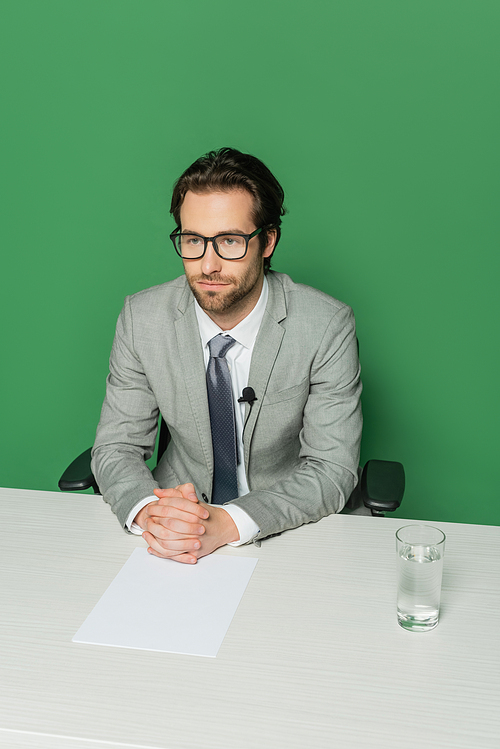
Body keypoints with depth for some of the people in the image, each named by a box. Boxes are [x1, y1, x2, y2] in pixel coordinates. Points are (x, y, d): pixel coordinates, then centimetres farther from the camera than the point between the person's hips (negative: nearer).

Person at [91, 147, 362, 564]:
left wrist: (227, 522, -26)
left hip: (288, 529, -1)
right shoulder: (142, 318, -4)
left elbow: (332, 470, -12)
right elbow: (116, 447, 0)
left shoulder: (327, 326, -11)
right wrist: (148, 512, -22)